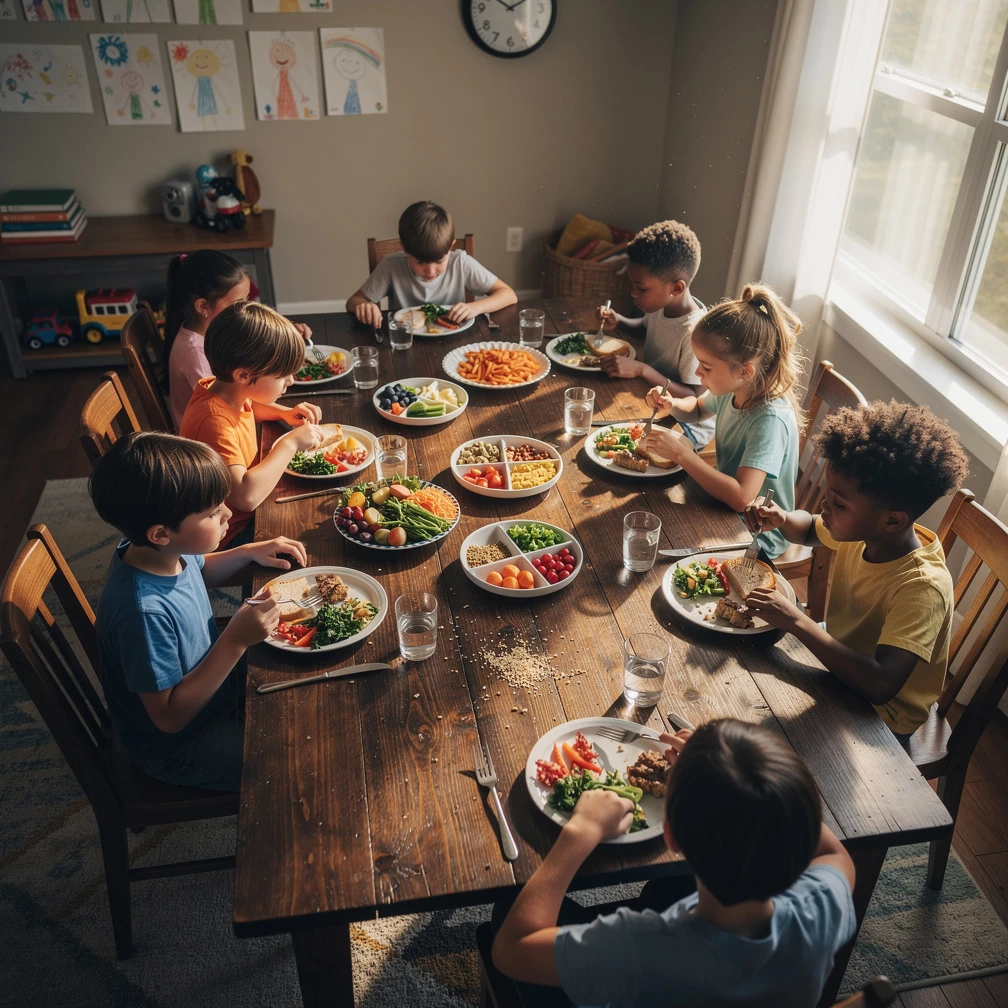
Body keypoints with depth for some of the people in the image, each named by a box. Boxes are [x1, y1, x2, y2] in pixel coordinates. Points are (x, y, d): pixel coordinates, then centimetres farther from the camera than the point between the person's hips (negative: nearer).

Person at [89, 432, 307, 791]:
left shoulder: (163, 549, -14)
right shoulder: (144, 610, -39)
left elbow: (201, 571, 12)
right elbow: (169, 716, -30)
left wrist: (249, 552, -5)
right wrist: (236, 640, -36)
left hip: (212, 681, 8)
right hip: (176, 746, -8)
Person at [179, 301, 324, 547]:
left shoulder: (221, 389, -3)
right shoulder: (214, 422, -32)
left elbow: (248, 406, 24)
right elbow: (245, 496, -43)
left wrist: (284, 413, 4)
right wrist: (290, 443, -31)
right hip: (232, 535, -9)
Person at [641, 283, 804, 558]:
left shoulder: (770, 420, -31)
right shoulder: (732, 391, -7)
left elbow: (741, 498, -40)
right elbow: (697, 409, 17)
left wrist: (680, 453, -36)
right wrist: (672, 404, -7)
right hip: (724, 506, 7)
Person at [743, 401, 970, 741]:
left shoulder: (922, 588, -35)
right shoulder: (862, 530, -13)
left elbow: (880, 684, -45)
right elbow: (810, 528, 10)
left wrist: (796, 621, -42)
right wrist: (781, 518, -14)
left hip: (879, 722, -7)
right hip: (838, 662, 7)